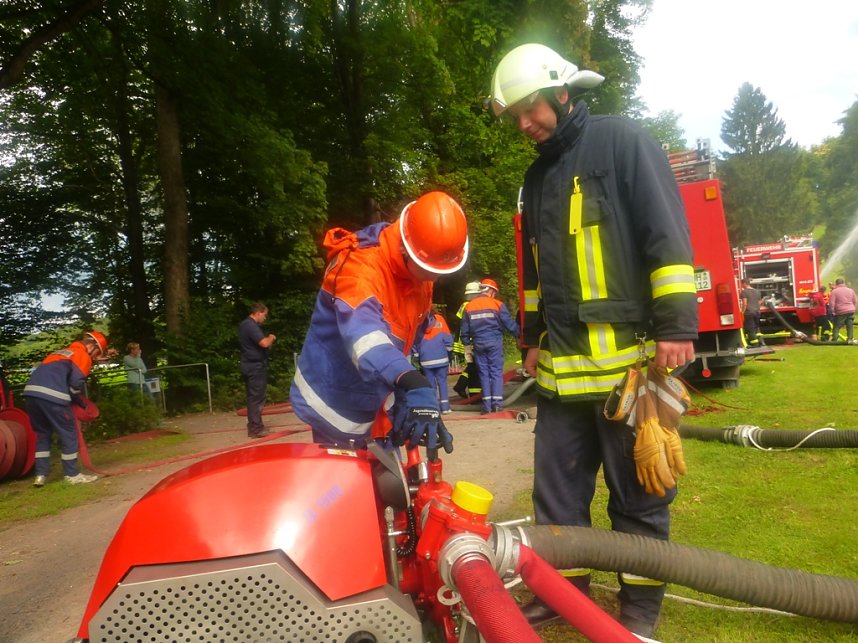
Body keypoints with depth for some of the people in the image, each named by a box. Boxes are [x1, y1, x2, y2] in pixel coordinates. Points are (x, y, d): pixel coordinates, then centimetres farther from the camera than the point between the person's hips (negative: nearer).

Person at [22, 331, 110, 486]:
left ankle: (41, 475, 20)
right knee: (68, 433, 5)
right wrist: (83, 404, 13)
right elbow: (75, 383, -4)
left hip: (31, 391, 8)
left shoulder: (60, 353, 32)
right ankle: (72, 474, 11)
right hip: (51, 395, -8)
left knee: (42, 433, 20)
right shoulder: (83, 356, 7)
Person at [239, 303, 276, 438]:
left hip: (251, 366, 10)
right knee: (257, 398, -6)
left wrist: (268, 339, 11)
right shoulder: (251, 325, -17)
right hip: (255, 366, -10)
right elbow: (264, 343, -26)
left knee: (253, 397, 14)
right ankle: (255, 428, -3)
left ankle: (254, 426, 19)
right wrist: (271, 338, -5)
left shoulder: (246, 324, 16)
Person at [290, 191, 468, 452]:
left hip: (376, 404, 8)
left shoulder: (419, 271, -3)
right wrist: (415, 386, -62)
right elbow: (364, 334, -47)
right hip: (336, 404, -7)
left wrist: (404, 392, 10)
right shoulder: (360, 265, -28)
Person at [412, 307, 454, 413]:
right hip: (441, 358, -1)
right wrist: (448, 350, 13)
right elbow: (447, 338, -1)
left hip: (425, 360, 1)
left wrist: (418, 357, 14)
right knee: (442, 381, 6)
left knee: (430, 383, 8)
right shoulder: (439, 319, 1)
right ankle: (445, 406, 1)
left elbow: (415, 343, 5)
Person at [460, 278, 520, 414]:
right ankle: (497, 402, -5)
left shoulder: (469, 306, 7)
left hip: (478, 344, 3)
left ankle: (487, 405, 5)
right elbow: (510, 324, -3)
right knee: (496, 371, 2)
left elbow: (464, 330, 11)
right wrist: (520, 334, 11)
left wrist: (467, 344, 22)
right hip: (494, 342, -3)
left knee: (483, 373, 8)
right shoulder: (497, 304, -4)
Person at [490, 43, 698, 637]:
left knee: (638, 493, 6)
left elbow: (668, 231, -8)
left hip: (630, 355, -6)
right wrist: (533, 336, 22)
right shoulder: (538, 177, 19)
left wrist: (676, 323, -14)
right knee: (558, 485, 11)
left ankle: (640, 607, 22)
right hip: (561, 364, 6)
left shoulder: (621, 141, 0)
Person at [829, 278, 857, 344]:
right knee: (850, 326, 8)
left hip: (841, 312, -4)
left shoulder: (834, 291, -6)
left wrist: (833, 311, -2)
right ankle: (850, 339, 5)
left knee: (837, 326, 1)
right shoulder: (851, 290, 9)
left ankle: (834, 339, -4)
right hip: (851, 311, 4)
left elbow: (832, 303, -10)